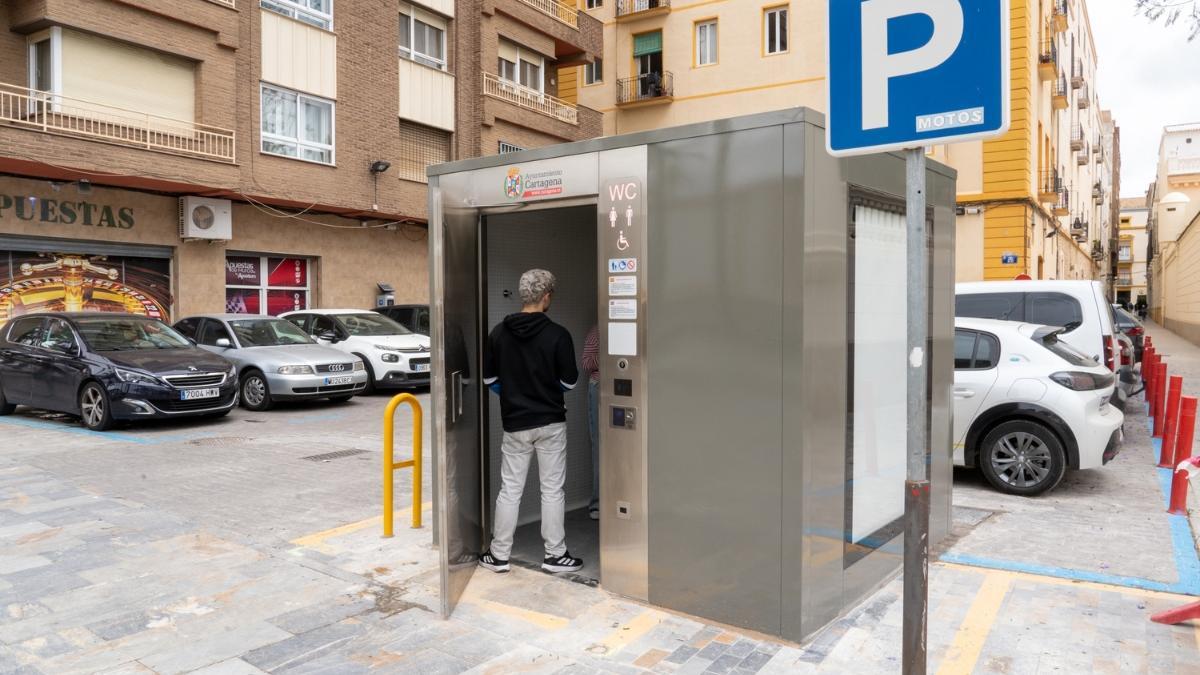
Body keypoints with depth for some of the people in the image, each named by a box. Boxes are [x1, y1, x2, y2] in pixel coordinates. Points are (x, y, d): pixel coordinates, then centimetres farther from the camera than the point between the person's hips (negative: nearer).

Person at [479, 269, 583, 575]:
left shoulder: (499, 332, -2)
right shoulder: (557, 335, -13)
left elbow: (489, 378, 4)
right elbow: (570, 381, -8)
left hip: (514, 424, 3)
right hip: (550, 423, -3)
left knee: (509, 490, 11)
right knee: (552, 490, 7)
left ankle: (499, 555, 17)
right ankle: (555, 555, 15)